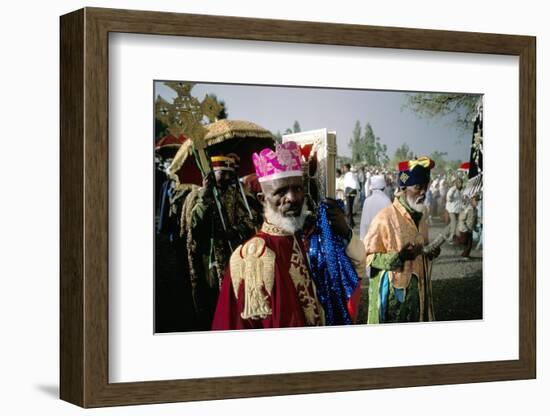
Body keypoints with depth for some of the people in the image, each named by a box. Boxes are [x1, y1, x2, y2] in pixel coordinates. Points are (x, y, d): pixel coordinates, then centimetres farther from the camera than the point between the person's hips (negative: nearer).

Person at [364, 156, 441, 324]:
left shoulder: (420, 216, 9)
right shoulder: (385, 217, -16)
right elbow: (368, 256, -16)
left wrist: (429, 252, 4)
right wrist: (399, 257, -27)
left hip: (417, 290, 7)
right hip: (393, 291, -7)